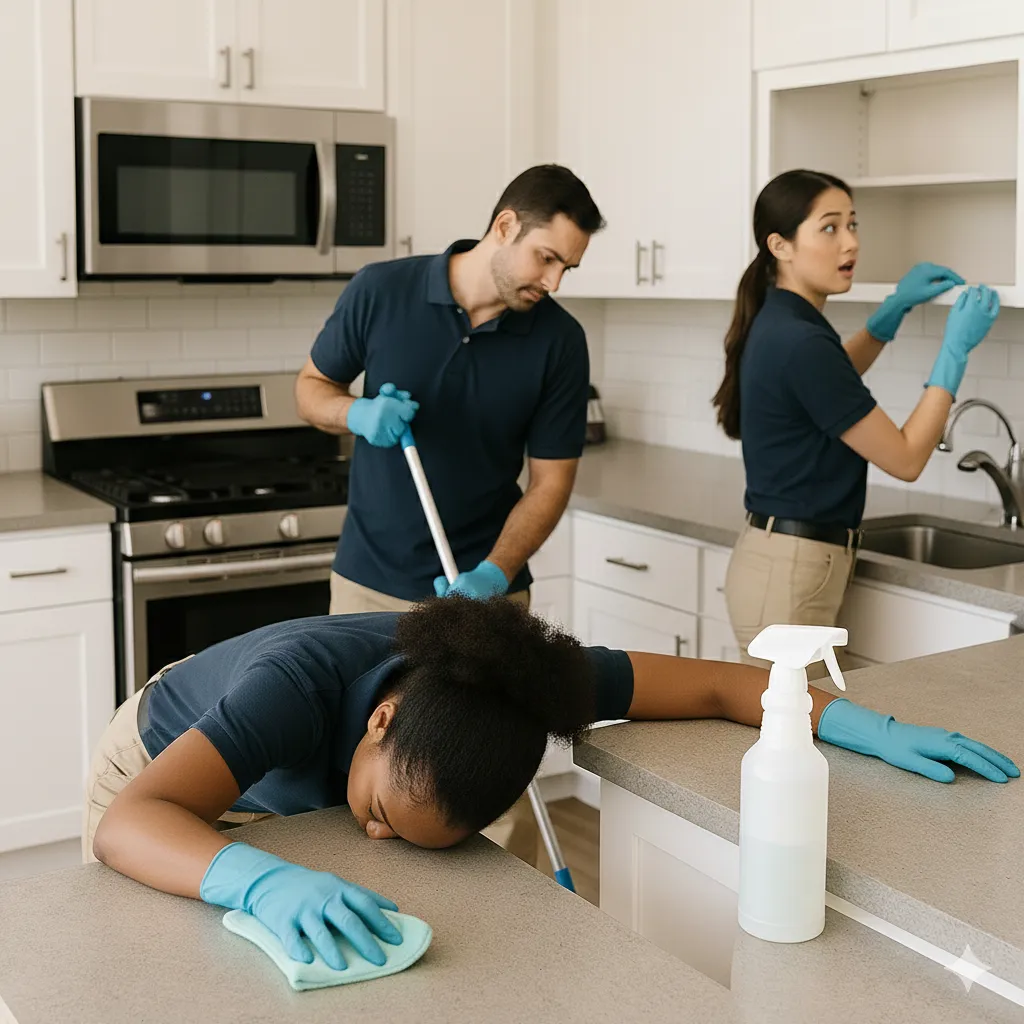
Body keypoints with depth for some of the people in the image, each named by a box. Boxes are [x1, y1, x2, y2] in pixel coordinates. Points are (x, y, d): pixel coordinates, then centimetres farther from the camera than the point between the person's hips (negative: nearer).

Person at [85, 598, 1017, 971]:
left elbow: (710, 683, -30)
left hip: (299, 796, 3)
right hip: (163, 771, -3)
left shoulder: (503, 683, -37)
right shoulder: (304, 681, -48)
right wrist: (269, 883, -75)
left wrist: (862, 725, -39)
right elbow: (130, 821, -58)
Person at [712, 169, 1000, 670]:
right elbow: (905, 459, -15)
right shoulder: (799, 342, -21)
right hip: (790, 571, -10)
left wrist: (895, 308, 18)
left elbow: (833, 381, 31)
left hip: (786, 558, 10)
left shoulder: (778, 324, 6)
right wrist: (956, 346, -10)